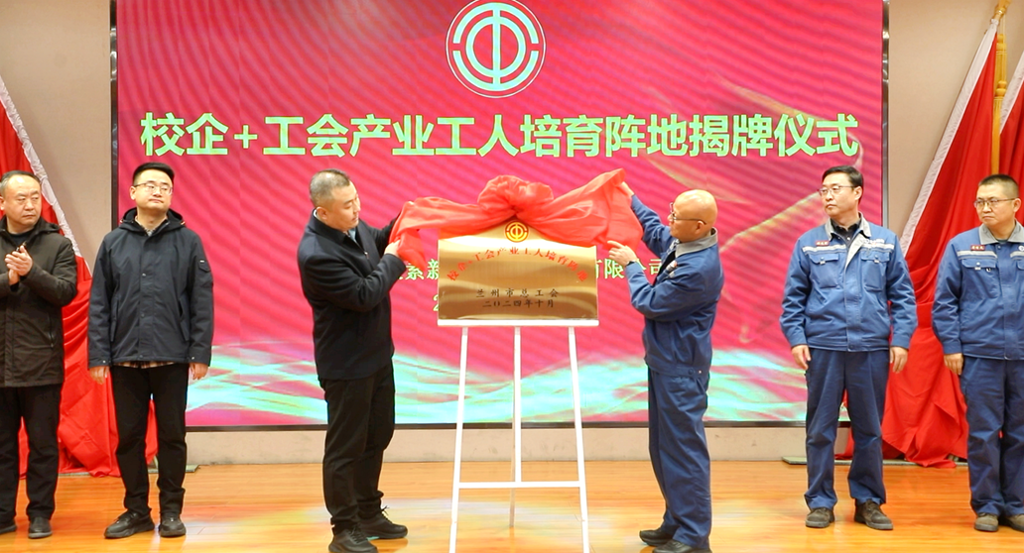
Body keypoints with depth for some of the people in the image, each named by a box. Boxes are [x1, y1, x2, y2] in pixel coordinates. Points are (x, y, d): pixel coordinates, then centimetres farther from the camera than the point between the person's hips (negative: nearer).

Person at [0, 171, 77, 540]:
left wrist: (32, 271, -20)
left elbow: (66, 291, -7)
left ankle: (40, 514, 14)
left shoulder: (57, 245, 3)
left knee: (43, 444, 5)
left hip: (41, 364, -2)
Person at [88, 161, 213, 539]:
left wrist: (200, 353, -6)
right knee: (129, 437, 9)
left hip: (172, 359, -2)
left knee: (171, 437, 6)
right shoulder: (113, 243, 5)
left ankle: (171, 511, 18)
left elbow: (202, 302, -1)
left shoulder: (188, 241, 1)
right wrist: (98, 356, -1)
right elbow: (99, 305, 4)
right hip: (125, 359, 2)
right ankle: (136, 510, 22)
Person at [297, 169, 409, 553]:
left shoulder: (355, 226, -2)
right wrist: (393, 259, -15)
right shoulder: (316, 254, -28)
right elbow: (364, 295, -25)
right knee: (345, 447, 4)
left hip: (377, 352, 9)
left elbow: (380, 240, 20)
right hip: (347, 363, -9)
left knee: (378, 436, 19)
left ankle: (369, 514, 35)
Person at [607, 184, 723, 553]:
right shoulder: (681, 244, 3)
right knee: (664, 446, 17)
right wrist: (629, 198, 29)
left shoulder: (698, 268, -26)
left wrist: (630, 264, -2)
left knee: (684, 448, -4)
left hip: (681, 369, -10)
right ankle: (676, 522, 29)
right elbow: (654, 231, 28)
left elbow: (650, 303, -16)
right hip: (665, 361, 10)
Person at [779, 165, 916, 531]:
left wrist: (901, 339, -2)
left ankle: (868, 501, 22)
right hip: (823, 348, 0)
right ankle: (820, 502, 15)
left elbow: (902, 296, 6)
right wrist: (796, 338, -4)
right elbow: (793, 298, 5)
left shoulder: (885, 242, 4)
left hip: (871, 349, 1)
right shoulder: (808, 243, 3)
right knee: (820, 429, 5)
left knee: (869, 429, 9)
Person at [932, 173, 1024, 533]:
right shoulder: (961, 246, 0)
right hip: (979, 354, -1)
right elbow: (944, 301, 1)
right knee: (983, 433, 5)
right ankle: (987, 506, 17)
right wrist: (951, 346, -4)